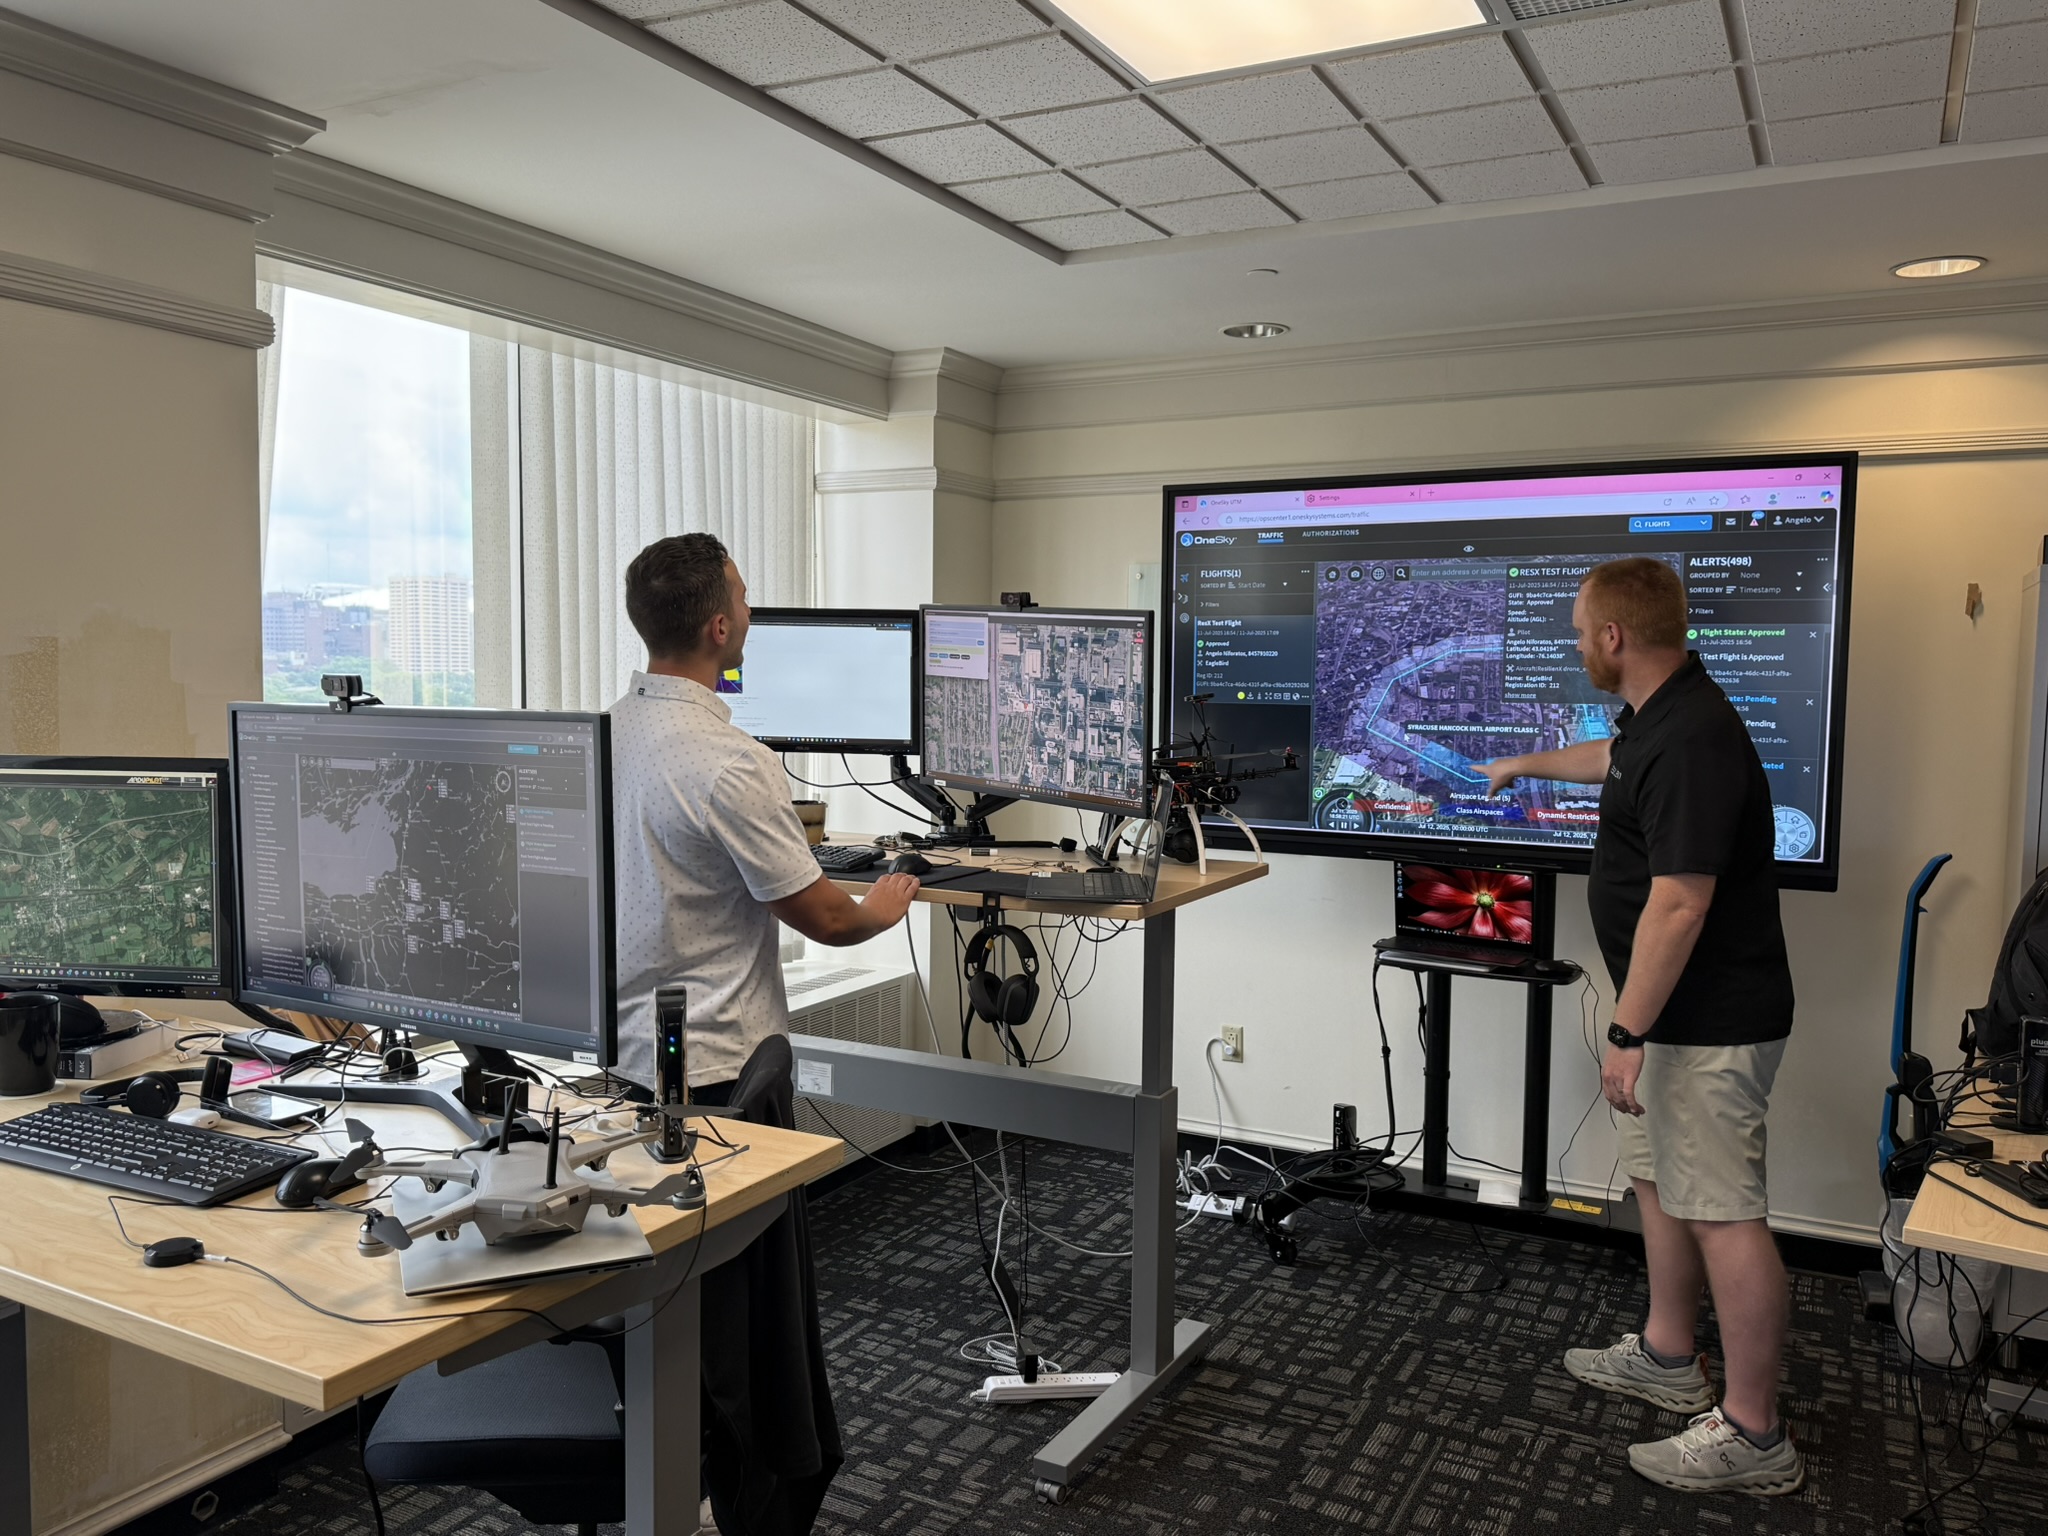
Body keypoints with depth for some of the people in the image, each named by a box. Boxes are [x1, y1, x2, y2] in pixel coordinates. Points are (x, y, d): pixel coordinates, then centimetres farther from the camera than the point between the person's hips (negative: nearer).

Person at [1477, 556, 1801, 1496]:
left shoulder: (1692, 742, -25)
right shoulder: (1660, 714, 8)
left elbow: (1678, 903, -28)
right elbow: (1612, 760, 33)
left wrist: (1628, 1033, -25)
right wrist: (1526, 765, 49)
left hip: (1709, 1022, -11)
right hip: (1678, 1011, 11)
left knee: (1721, 1213, -3)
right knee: (1659, 1179, 20)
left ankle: (1753, 1435, 8)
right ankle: (1668, 1358, 36)